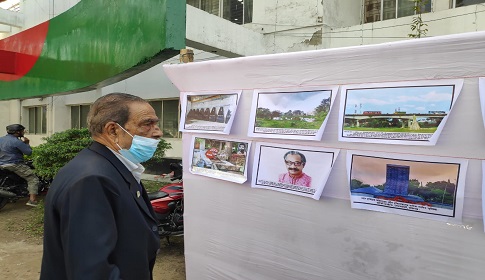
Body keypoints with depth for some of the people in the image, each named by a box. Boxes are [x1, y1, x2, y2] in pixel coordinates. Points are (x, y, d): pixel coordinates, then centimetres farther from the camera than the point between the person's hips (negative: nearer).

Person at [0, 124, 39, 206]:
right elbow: (29, 152, -16)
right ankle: (32, 200, -18)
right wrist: (26, 143, 1)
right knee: (33, 179, -7)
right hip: (15, 165, -9)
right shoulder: (16, 141, -16)